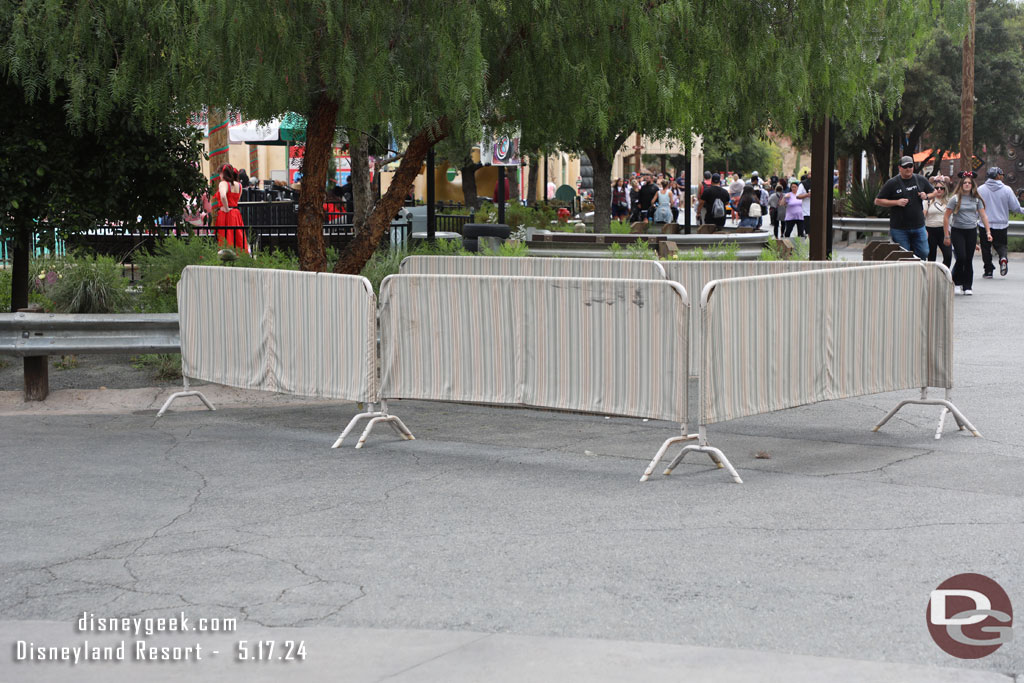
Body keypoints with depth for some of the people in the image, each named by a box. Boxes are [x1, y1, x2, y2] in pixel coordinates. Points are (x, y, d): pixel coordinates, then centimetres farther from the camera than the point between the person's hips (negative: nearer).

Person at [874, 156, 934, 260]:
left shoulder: (921, 180, 7)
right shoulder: (892, 183, -3)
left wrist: (926, 196, -2)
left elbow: (934, 192, 22)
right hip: (899, 229, -3)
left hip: (919, 226, 3)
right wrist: (896, 202, -14)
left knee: (924, 253, 1)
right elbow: (877, 201, -2)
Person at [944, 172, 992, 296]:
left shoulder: (976, 199, 6)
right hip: (957, 231, -3)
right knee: (961, 257, -14)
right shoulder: (955, 199, -4)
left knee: (969, 259, 3)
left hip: (972, 231, 3)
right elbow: (946, 217, -3)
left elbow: (983, 215, 9)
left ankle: (967, 287, 10)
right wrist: (946, 235, -6)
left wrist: (988, 231, 1)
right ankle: (956, 282, 7)